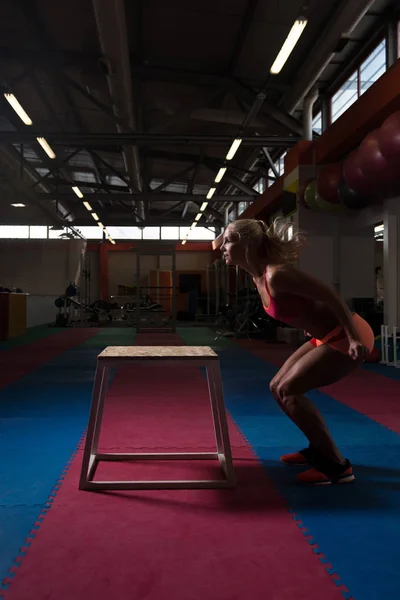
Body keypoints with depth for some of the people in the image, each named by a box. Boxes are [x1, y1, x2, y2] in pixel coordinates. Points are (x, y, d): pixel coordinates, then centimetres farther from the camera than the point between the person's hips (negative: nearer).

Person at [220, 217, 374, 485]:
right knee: (278, 387, 12)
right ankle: (320, 449, 27)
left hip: (346, 337, -10)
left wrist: (354, 338, -27)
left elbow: (330, 296, -25)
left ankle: (337, 465, -1)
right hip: (327, 336, 10)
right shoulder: (259, 276, 3)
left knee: (289, 390, -12)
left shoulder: (276, 274, -25)